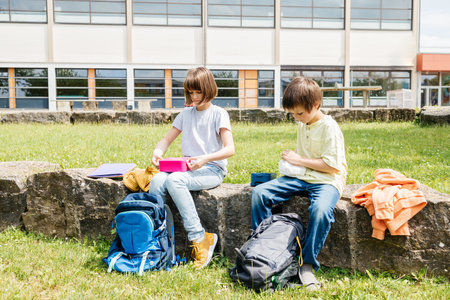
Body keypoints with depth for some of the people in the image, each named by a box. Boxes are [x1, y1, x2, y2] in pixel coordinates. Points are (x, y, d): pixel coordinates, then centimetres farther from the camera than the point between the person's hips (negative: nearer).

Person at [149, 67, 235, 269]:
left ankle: (200, 238, -26)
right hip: (187, 168, 5)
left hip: (212, 170, -5)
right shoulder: (186, 113, 15)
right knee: (157, 181, -25)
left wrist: (205, 158, -26)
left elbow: (229, 149, -10)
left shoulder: (219, 114, -1)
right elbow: (167, 140, 16)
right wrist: (158, 151, -8)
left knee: (174, 181, -33)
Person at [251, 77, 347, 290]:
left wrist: (300, 160, -14)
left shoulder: (329, 127, -13)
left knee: (321, 209, -39)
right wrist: (292, 161, 4)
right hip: (301, 177, 7)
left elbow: (332, 166, -18)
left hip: (326, 180, -7)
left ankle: (307, 265, -21)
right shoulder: (302, 125, 11)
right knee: (259, 192, -9)